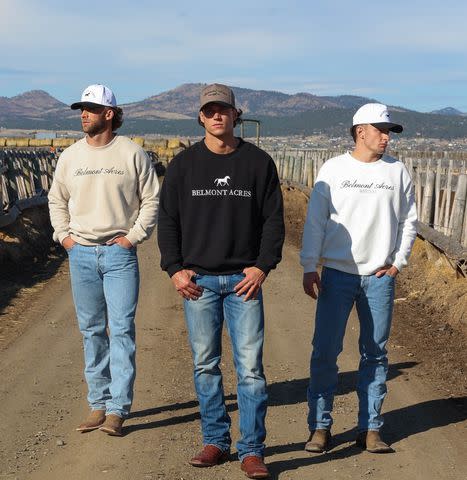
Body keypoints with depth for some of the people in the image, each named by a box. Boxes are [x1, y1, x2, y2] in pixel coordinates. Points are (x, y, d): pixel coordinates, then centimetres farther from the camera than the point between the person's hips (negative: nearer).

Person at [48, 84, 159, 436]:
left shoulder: (132, 154, -2)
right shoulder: (70, 156, 8)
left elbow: (151, 199, 1)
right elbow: (57, 200, 19)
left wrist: (134, 235, -6)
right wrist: (63, 234, 7)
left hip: (120, 253, -4)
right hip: (81, 253, 4)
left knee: (121, 329, -6)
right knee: (92, 331, 10)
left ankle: (118, 408, -1)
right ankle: (98, 403, 20)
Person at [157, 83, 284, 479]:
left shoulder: (259, 162, 3)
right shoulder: (184, 164, 5)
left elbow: (274, 220, 5)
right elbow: (168, 220, 8)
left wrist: (262, 267, -6)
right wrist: (174, 269, -2)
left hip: (244, 280, -1)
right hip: (198, 281, 2)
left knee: (250, 366, -3)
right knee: (205, 365, 9)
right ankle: (215, 441, 22)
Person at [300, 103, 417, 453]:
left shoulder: (397, 171, 6)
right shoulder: (333, 169, 0)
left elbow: (408, 220, 13)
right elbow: (315, 221, 1)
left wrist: (398, 263, 4)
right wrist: (309, 268, -4)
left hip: (380, 277, 2)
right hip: (337, 274, -2)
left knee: (375, 354, 7)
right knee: (325, 352, -1)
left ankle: (371, 429, 17)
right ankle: (321, 427, 12)